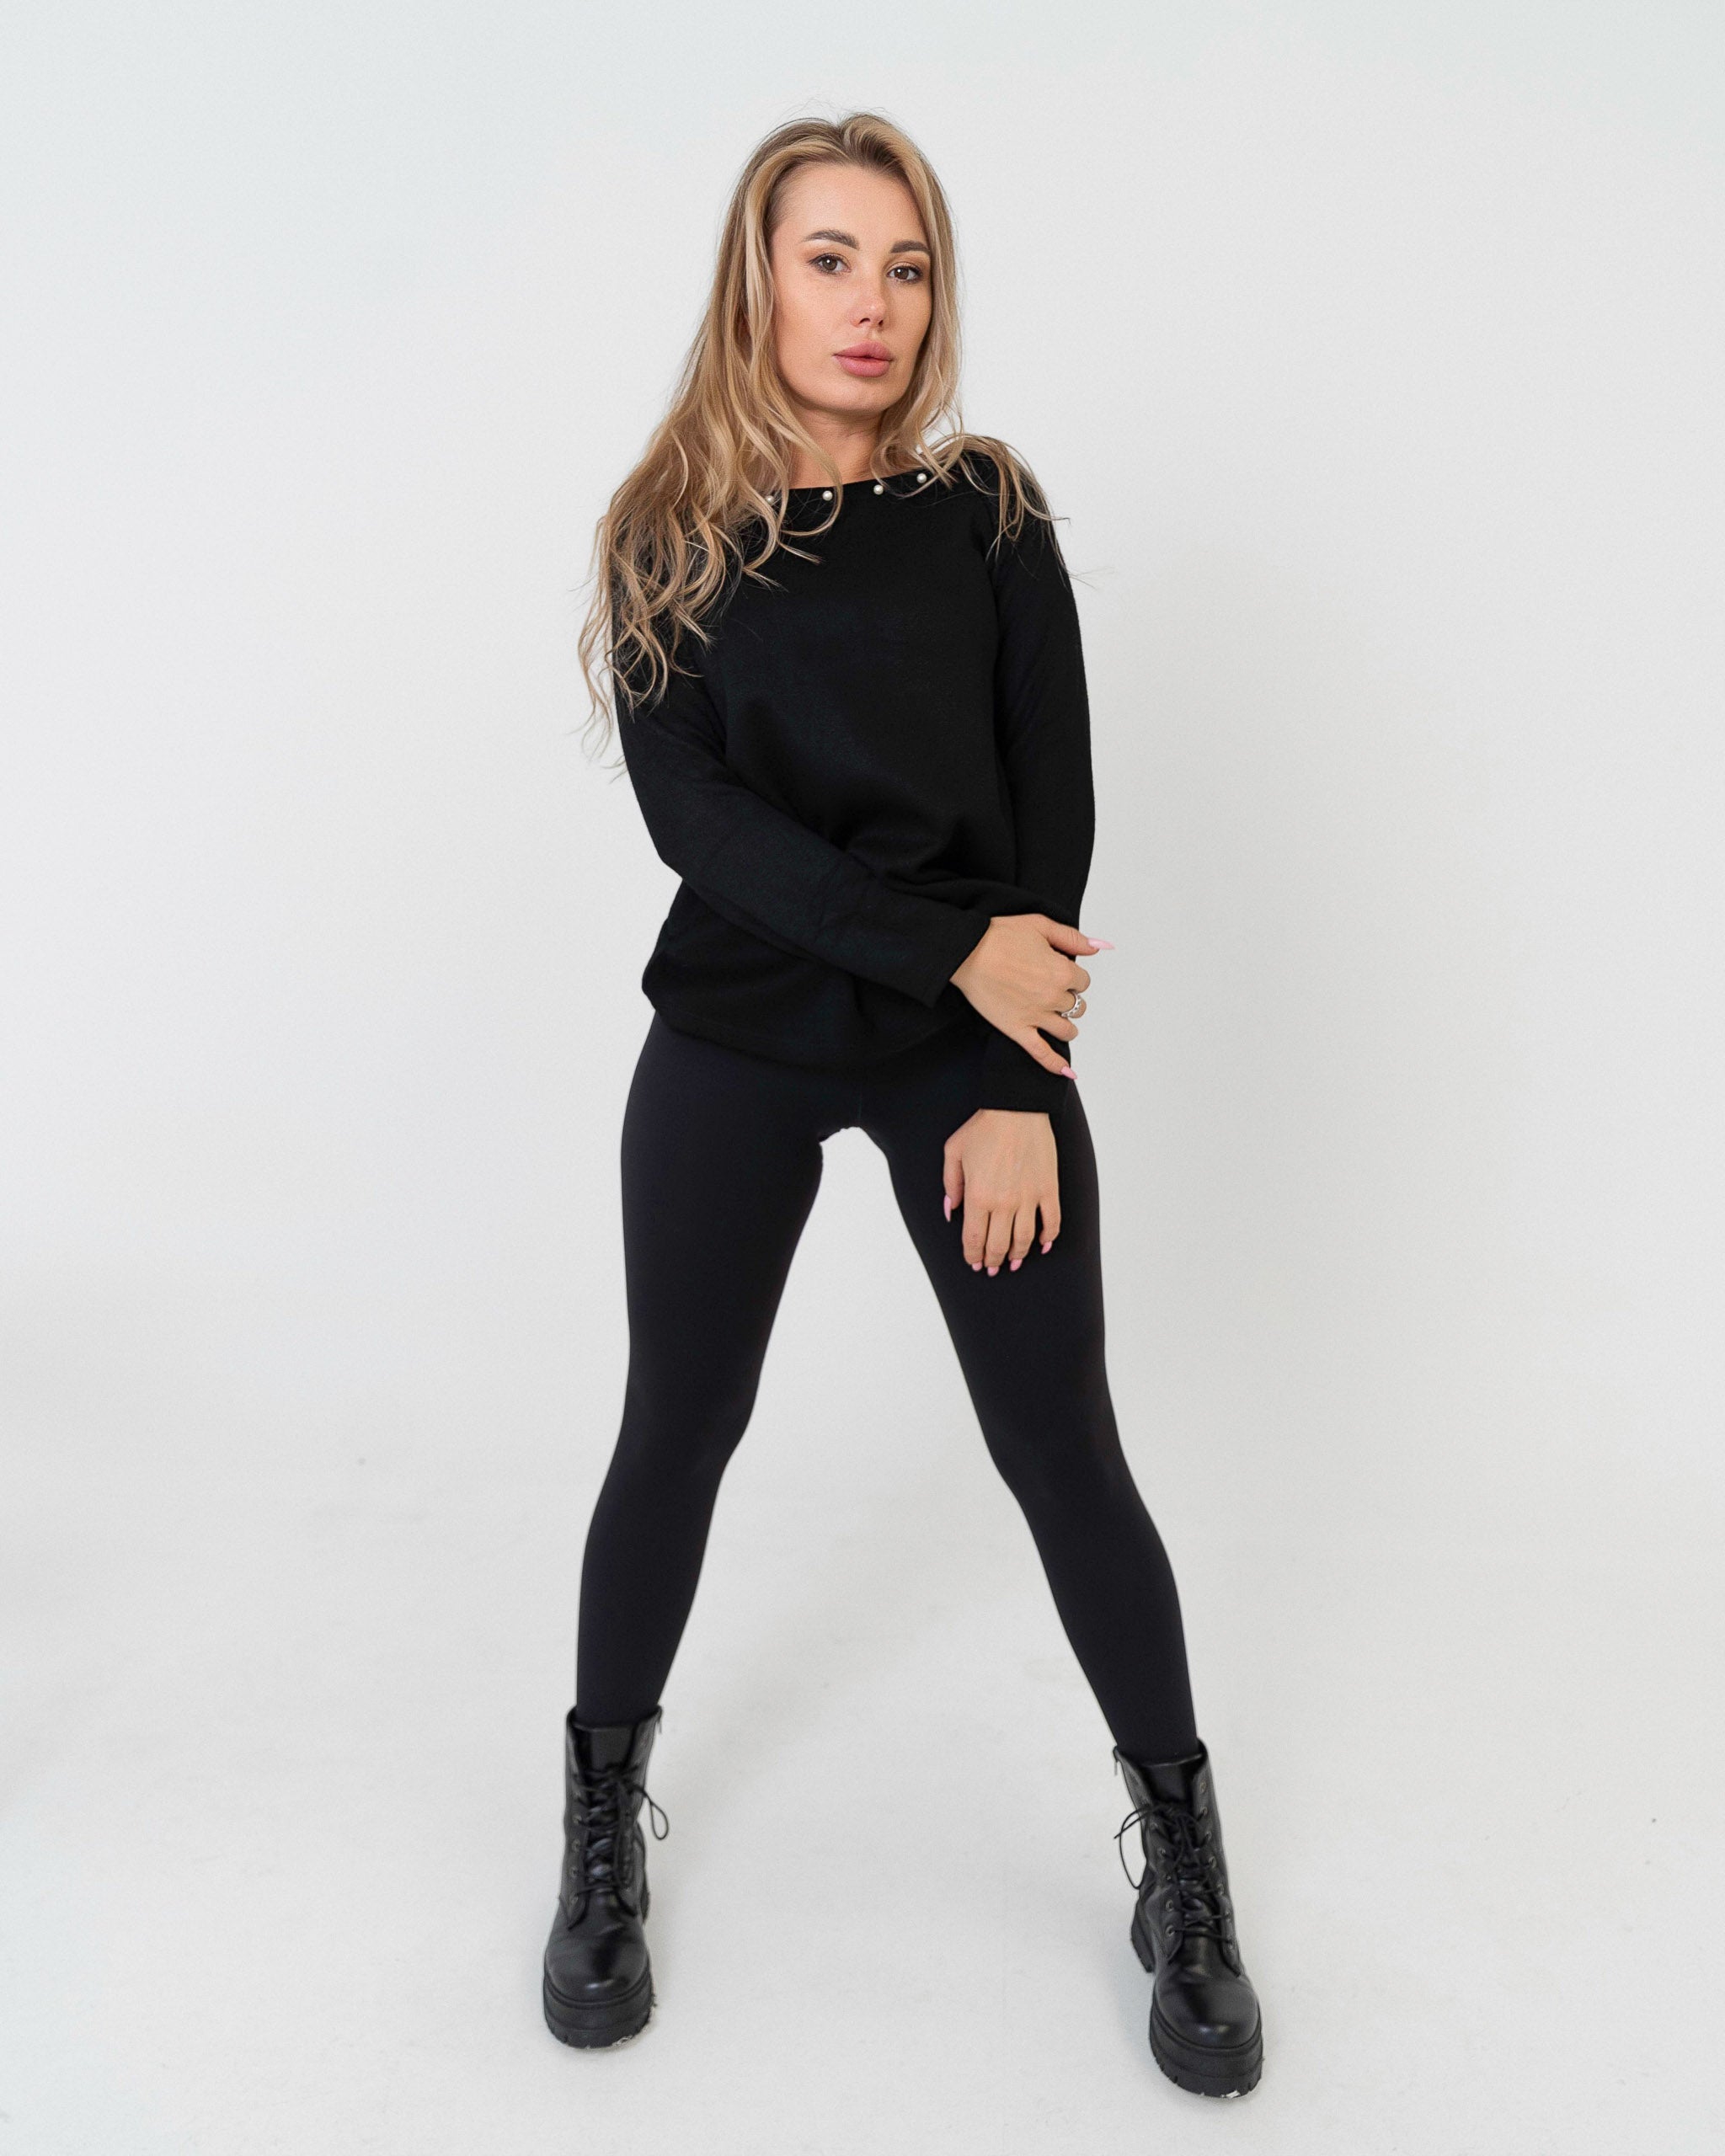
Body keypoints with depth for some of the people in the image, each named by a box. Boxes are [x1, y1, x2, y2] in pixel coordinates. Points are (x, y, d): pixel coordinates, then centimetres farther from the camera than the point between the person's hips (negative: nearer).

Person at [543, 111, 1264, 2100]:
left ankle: (1184, 1858, 23)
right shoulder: (668, 532, 1)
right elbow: (691, 813, -10)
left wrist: (1017, 1090, -11)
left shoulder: (987, 515, 2)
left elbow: (1053, 817, -3)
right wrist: (957, 947, -18)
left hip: (976, 1049, 0)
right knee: (675, 1433, 9)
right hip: (734, 1046, 1)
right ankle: (603, 1820, 32)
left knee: (1063, 1456, 2)